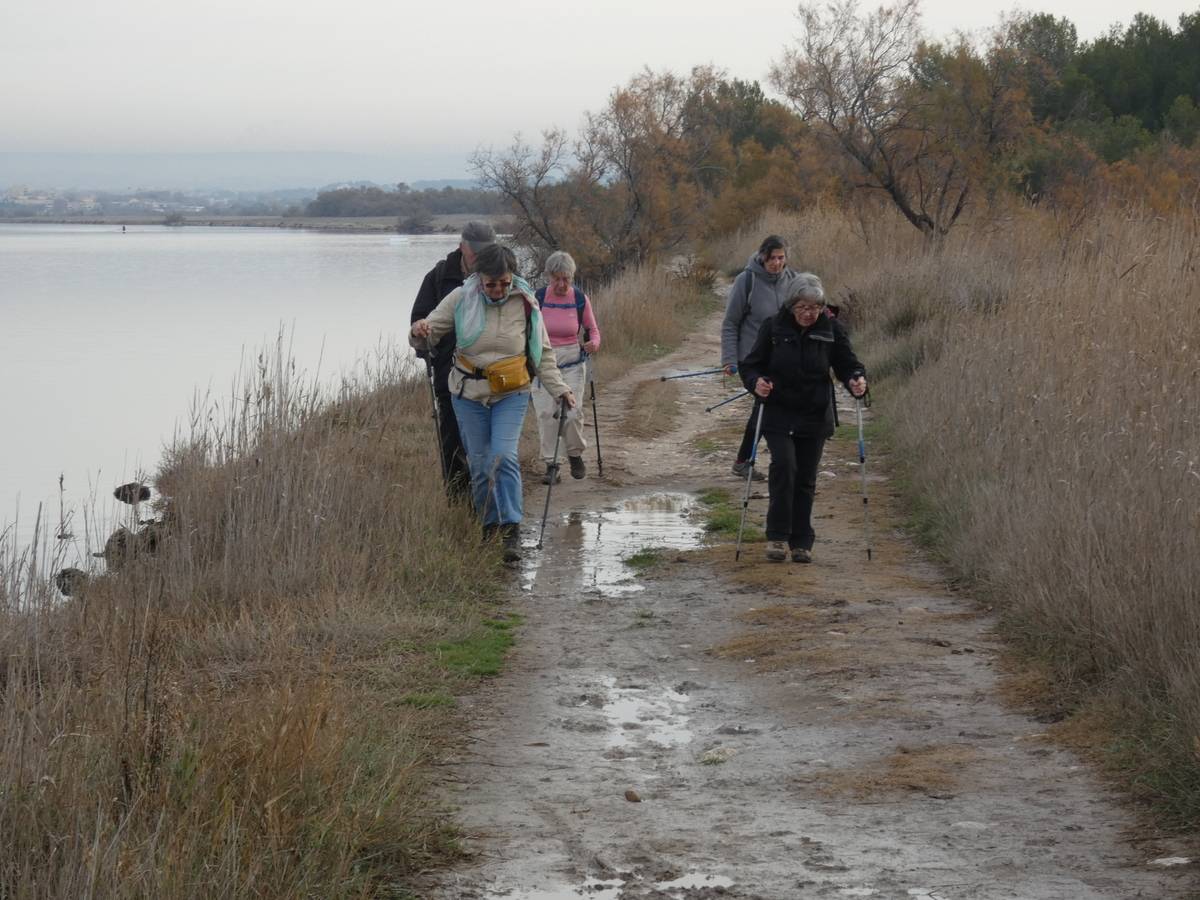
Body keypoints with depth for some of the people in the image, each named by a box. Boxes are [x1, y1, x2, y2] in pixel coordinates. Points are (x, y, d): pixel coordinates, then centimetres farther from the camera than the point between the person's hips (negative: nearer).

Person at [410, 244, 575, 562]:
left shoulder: (525, 303, -4)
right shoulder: (461, 299, -6)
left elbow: (543, 354, 5)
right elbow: (430, 331, -2)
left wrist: (559, 388, -3)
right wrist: (419, 332, -26)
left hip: (511, 395, -1)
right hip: (469, 394, 1)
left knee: (503, 456, -18)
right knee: (479, 463, 4)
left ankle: (512, 530, -17)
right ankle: (490, 524, 20)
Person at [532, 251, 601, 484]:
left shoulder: (581, 300, -2)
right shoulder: (537, 299, -4)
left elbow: (592, 330, 10)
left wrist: (594, 343, -11)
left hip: (572, 362, 0)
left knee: (571, 412, -9)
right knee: (545, 413, -7)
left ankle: (575, 455, 17)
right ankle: (550, 464, 3)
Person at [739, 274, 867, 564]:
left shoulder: (831, 329, -2)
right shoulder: (774, 327, -5)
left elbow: (847, 364, 3)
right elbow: (751, 365, -1)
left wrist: (857, 380, -19)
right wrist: (756, 382, -24)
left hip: (815, 417, 2)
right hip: (777, 414, -2)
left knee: (806, 479, 5)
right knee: (784, 465, -19)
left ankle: (801, 542, 15)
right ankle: (778, 536, -11)